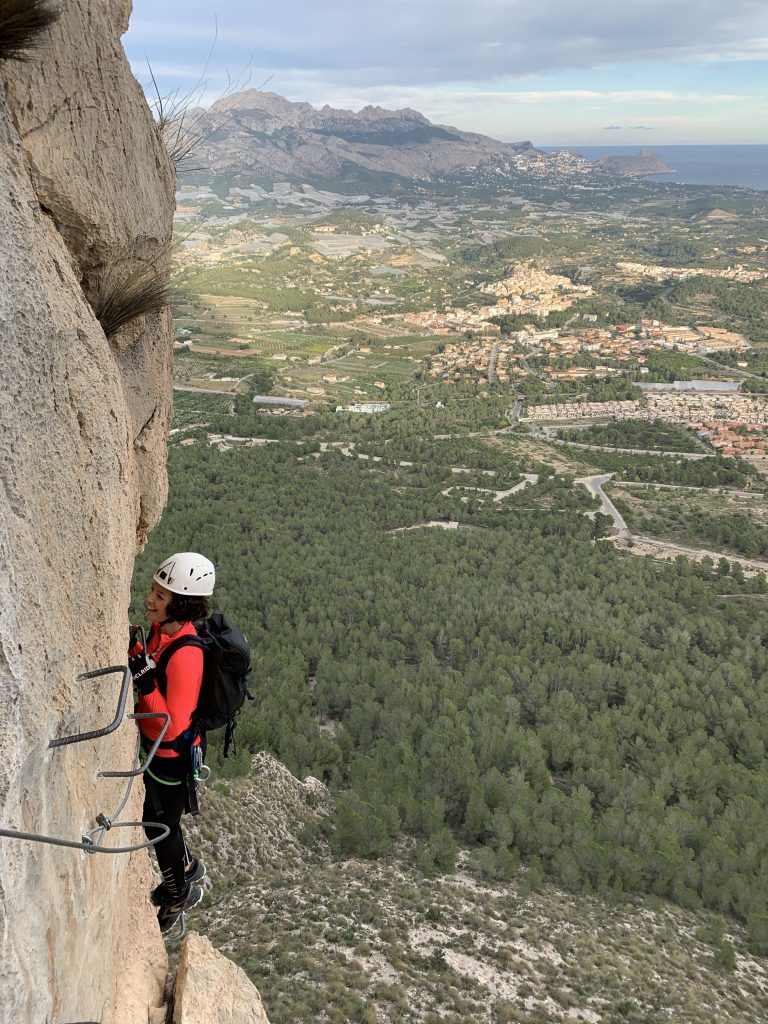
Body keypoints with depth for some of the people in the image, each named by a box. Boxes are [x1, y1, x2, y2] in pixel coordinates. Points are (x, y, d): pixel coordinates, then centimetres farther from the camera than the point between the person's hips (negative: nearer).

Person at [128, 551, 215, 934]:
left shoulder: (185, 655, -35)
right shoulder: (162, 629, -9)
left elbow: (172, 726, -32)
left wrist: (144, 679, -38)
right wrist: (132, 649, -6)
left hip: (173, 755, -8)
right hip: (154, 746, 8)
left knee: (159, 824, 15)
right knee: (158, 817, 28)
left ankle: (180, 891, 43)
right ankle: (187, 868, 54)